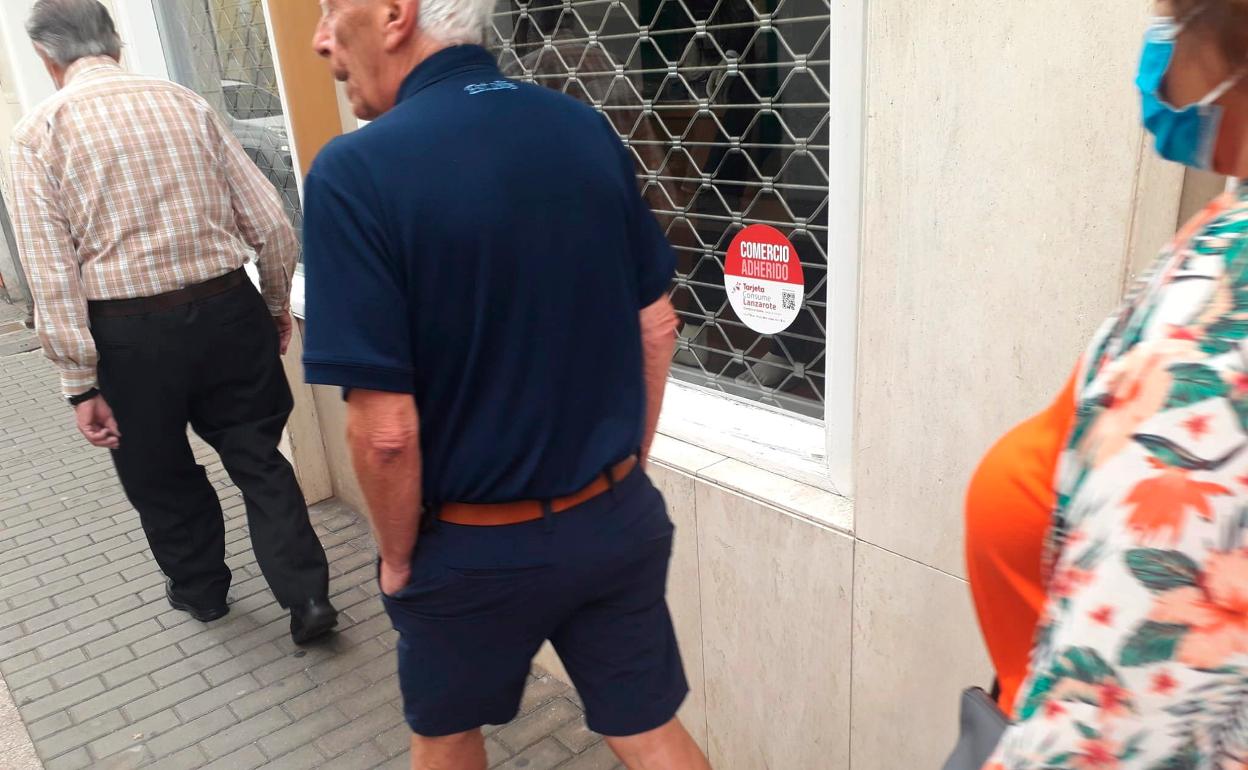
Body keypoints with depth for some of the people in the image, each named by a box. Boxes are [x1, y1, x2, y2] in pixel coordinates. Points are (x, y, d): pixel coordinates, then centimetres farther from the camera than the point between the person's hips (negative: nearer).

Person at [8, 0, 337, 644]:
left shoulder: (40, 130, -3)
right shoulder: (186, 103, 4)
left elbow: (52, 274, -10)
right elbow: (270, 223, 2)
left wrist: (80, 383, -6)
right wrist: (277, 306, 16)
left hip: (130, 331, -1)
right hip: (227, 309, 2)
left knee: (159, 474, 20)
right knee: (257, 458, 14)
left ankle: (200, 589, 39)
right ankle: (307, 595, 9)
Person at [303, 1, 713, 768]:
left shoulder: (356, 173, -21)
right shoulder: (587, 128, -4)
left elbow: (385, 430, -22)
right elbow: (657, 328, 2)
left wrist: (398, 559, -3)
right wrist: (622, 475, 13)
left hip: (477, 548, -3)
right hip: (617, 519, 4)